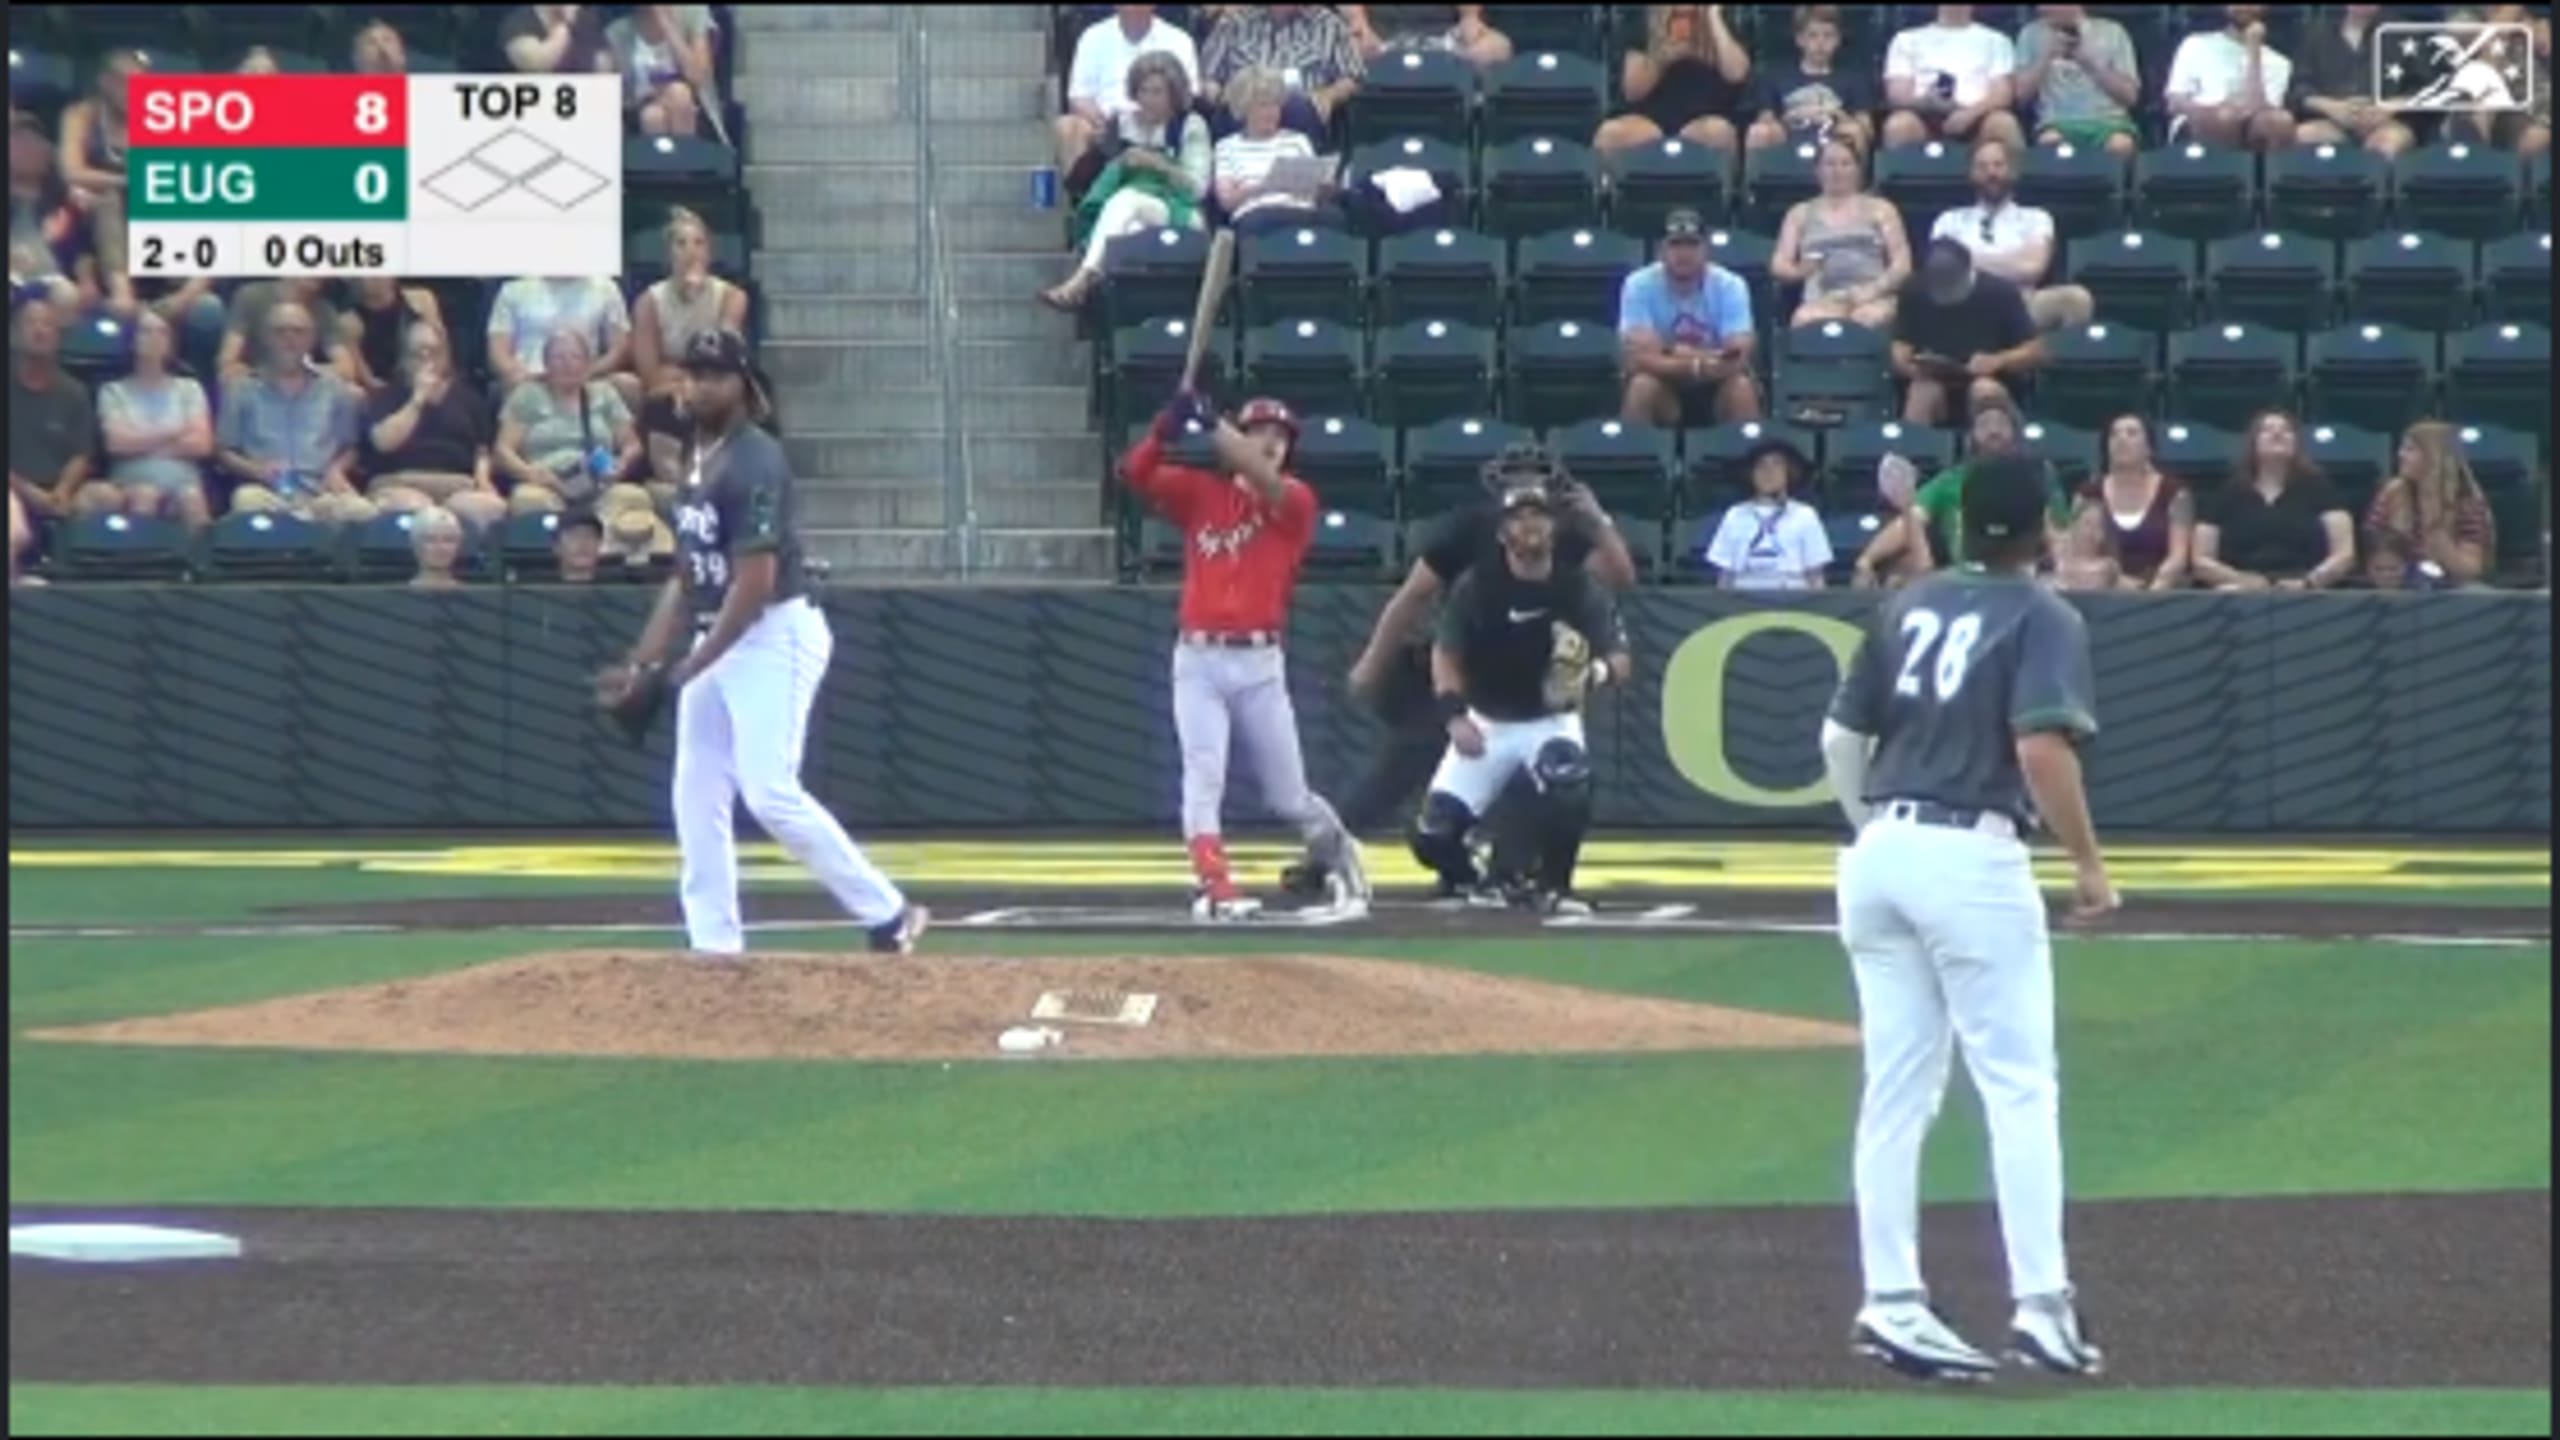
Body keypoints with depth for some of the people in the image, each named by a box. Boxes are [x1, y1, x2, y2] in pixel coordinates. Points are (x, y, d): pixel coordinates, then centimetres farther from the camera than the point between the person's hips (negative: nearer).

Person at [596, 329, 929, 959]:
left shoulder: (755, 463, -14)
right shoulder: (699, 464, 14)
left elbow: (755, 582, -20)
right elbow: (687, 580, 19)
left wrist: (694, 664, -19)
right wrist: (637, 664, 13)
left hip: (776, 636, -9)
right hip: (716, 643, 9)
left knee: (770, 793, -16)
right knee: (696, 799, 5)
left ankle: (887, 915, -10)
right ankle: (714, 942, 7)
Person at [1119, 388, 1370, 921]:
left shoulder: (1296, 501, 2)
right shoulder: (1200, 492, 7)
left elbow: (1267, 484, -21)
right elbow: (1136, 473, -6)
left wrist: (1209, 423, -29)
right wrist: (1167, 427, -25)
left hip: (1260, 664, -1)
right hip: (1198, 661, 1)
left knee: (1289, 798, 8)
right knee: (1204, 777, -15)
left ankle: (1343, 862, 33)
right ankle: (1215, 889, -19)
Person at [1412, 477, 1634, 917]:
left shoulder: (1580, 589, -11)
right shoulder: (1477, 587, -10)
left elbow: (1621, 662, -15)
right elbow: (1445, 654, -8)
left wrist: (1599, 672, -39)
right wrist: (1455, 715, -24)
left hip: (1552, 720, -1)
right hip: (1486, 722, 1)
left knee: (1567, 781, -37)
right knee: (1433, 834, -10)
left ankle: (1554, 888, -16)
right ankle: (1466, 879, 26)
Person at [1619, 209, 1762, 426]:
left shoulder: (1730, 286, -14)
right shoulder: (1639, 286, -15)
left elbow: (1739, 358, -22)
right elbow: (1637, 358, -24)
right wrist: (1696, 366, -39)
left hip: (1717, 384, 0)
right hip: (1665, 383, 0)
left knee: (1742, 387, -32)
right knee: (1643, 385, -32)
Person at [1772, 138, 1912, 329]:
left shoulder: (1880, 209, 19)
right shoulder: (1800, 213, 22)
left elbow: (1902, 263, 10)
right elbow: (1779, 265, 14)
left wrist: (1874, 289, -11)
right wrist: (1800, 270, -12)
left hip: (1871, 299, -1)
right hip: (1822, 299, 1)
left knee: (1869, 318, -39)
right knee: (1806, 319, -38)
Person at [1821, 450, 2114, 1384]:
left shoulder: (1909, 608, 14)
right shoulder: (2043, 618, -4)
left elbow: (1841, 737, 14)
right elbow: (2042, 747, -18)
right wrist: (2088, 863, -12)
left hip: (1879, 853, 6)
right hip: (1972, 860, -6)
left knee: (1896, 1090, 9)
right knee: (2018, 1087, -2)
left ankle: (1891, 1306, 8)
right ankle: (2041, 1305, -7)